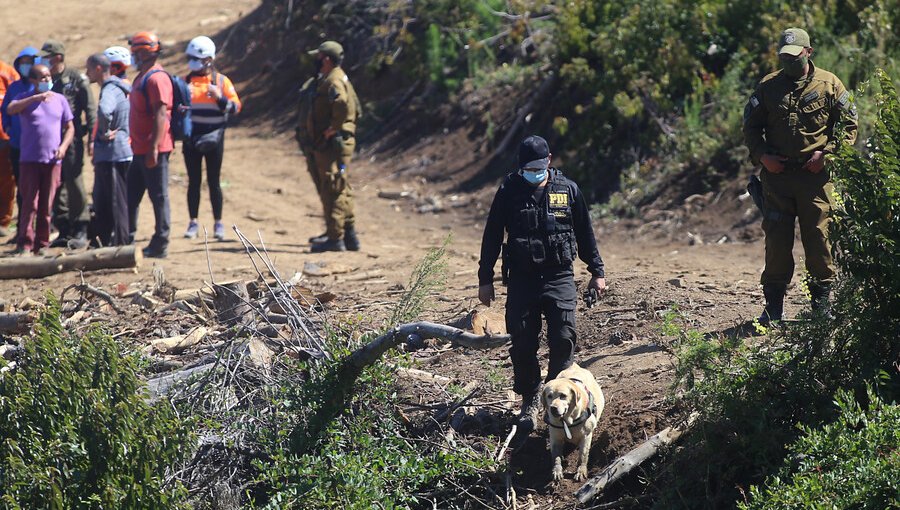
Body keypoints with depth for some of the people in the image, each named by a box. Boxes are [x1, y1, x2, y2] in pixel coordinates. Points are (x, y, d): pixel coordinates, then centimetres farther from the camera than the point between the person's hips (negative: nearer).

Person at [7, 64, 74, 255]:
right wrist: (36, 98, -24)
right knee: (30, 203, -5)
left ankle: (42, 243, 10)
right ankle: (25, 243, -2)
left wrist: (63, 146, -4)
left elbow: (69, 127, 13)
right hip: (29, 160, -2)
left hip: (53, 160, 2)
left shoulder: (60, 100, 11)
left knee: (46, 205, 4)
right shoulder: (25, 98, 3)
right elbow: (10, 109, -18)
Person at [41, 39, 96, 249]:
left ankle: (80, 231, -2)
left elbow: (91, 110, -5)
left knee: (74, 183, -8)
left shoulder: (77, 79, -3)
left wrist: (92, 138, -11)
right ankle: (64, 230, 14)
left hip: (71, 139, -6)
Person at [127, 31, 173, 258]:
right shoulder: (143, 77, 17)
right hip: (140, 150, 11)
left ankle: (160, 245, 1)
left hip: (154, 151, -11)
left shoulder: (156, 78, -15)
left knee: (159, 197, -3)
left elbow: (160, 115, -22)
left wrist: (153, 148, -25)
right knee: (131, 196, 14)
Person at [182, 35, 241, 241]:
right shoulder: (187, 81, 7)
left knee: (213, 182, 3)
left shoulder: (222, 81, -1)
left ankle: (218, 223, 9)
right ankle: (193, 222, 11)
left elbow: (235, 107, -5)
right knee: (194, 181, 5)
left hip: (213, 139, -2)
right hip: (191, 139, 2)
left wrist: (220, 97, -21)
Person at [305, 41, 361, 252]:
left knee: (332, 190, -9)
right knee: (341, 190, 14)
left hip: (332, 144, -11)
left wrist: (333, 128, -22)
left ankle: (335, 238, -8)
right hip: (342, 141, 11)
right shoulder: (341, 79, 19)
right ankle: (349, 236, 18)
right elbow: (356, 109, 25)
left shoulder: (332, 81, -15)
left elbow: (342, 105, -33)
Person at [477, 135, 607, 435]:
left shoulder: (568, 190, 3)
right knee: (523, 344, 0)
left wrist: (597, 272, 14)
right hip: (521, 280, 0)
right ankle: (529, 402, 15)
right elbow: (492, 237, 7)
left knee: (563, 340, -11)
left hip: (559, 277, 0)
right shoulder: (508, 193, 1)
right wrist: (485, 279, 6)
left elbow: (585, 234, 13)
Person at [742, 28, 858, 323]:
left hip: (816, 174, -2)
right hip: (777, 174, 2)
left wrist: (827, 153, -8)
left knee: (818, 237, 0)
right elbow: (751, 126, 15)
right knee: (776, 239, 2)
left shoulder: (829, 85, 3)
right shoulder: (768, 86, 9)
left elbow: (848, 125, 4)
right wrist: (761, 155, -1)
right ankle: (774, 305, 7)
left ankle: (821, 301, 10)